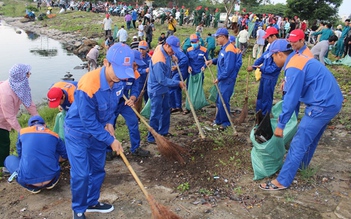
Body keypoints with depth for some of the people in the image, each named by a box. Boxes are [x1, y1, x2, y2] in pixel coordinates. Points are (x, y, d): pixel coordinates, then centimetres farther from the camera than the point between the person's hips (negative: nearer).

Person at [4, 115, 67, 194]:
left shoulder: (22, 132, 10)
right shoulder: (54, 135, 11)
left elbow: (20, 155, 23)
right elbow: (65, 156, 22)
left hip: (28, 179, -1)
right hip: (51, 177, 2)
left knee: (9, 159, 27)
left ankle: (32, 186, 13)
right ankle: (50, 182, 18)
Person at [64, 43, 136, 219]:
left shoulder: (119, 80, -16)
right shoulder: (88, 86, -36)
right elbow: (88, 122, -27)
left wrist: (110, 122, -9)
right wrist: (111, 140, -20)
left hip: (98, 130, 6)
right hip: (78, 132, -6)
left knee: (97, 170, 15)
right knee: (81, 174, -3)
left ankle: (92, 203, 36)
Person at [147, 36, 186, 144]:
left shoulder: (163, 49, -5)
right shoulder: (159, 60, -32)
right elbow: (162, 80, -29)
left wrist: (172, 56, 9)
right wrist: (178, 83, -24)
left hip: (164, 88, 10)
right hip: (156, 90, -10)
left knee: (166, 110, 20)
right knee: (156, 114, 0)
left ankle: (163, 132, 35)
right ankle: (151, 137, 14)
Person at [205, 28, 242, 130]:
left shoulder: (229, 50, -22)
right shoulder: (224, 48, 8)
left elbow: (228, 69, -26)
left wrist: (218, 78, -18)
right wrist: (212, 61, 3)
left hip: (227, 81, -10)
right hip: (222, 79, 10)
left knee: (223, 102, -1)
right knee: (219, 101, 17)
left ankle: (225, 122, 14)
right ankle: (218, 120, 30)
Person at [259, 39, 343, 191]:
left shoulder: (293, 68, -18)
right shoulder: (299, 59, 13)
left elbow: (291, 99, -19)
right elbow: (292, 93, 19)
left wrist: (281, 124, -12)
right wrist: (283, 115, 23)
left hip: (322, 105, -10)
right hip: (331, 101, 10)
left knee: (298, 143, -5)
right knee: (311, 137, 26)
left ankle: (282, 181, 2)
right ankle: (301, 164, 46)